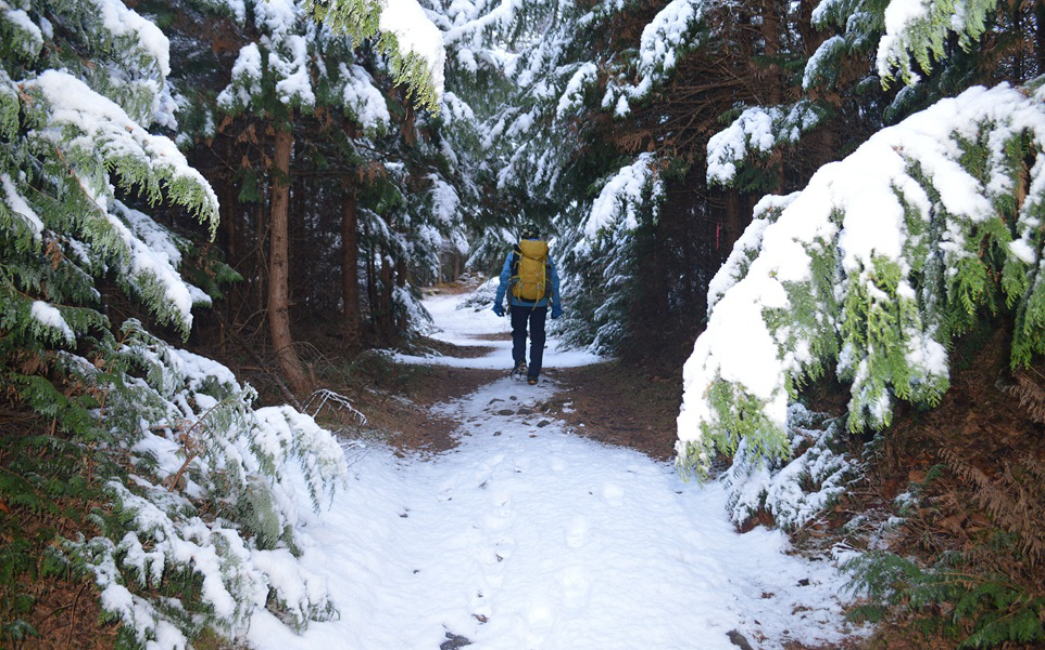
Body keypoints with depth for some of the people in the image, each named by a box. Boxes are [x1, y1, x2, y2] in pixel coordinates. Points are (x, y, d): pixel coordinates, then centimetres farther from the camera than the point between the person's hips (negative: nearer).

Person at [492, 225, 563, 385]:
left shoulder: (514, 255, 0)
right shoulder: (546, 256, 5)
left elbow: (504, 278, -6)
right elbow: (554, 281, 5)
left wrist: (498, 302, -2)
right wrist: (556, 305, 10)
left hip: (518, 302, -1)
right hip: (540, 303, 1)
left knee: (519, 333, 19)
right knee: (537, 338, 10)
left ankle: (520, 362, -3)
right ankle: (533, 375, 8)